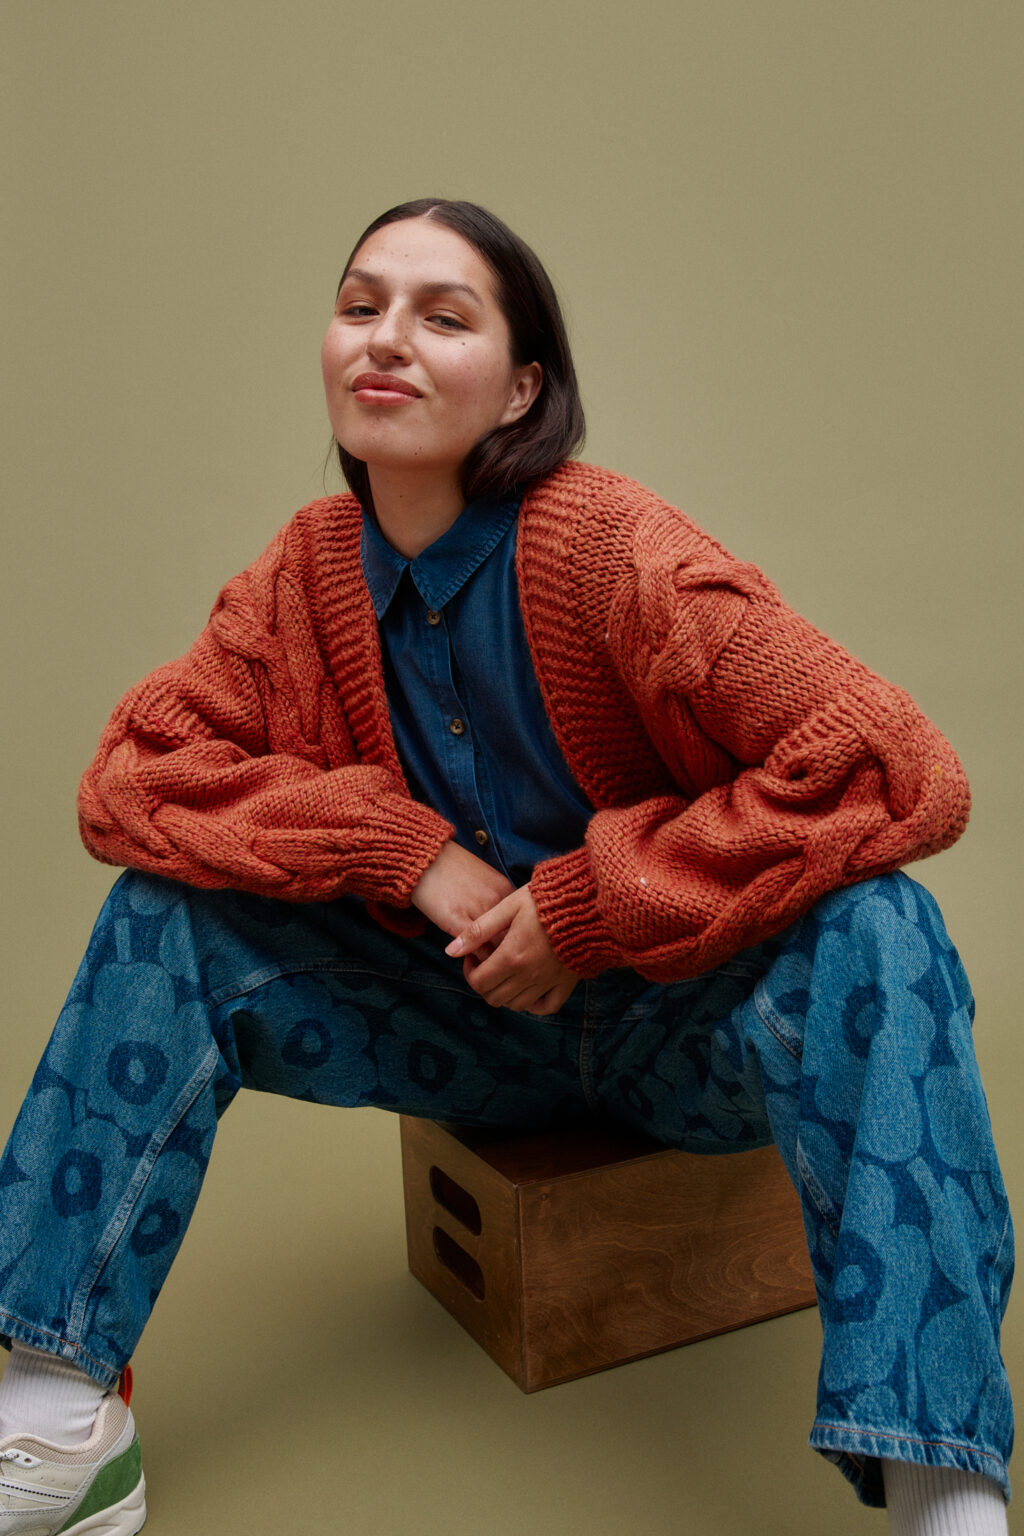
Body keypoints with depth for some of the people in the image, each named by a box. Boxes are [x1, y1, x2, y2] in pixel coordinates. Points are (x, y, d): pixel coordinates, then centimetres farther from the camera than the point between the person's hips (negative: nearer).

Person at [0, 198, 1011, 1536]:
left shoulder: (613, 550, -21)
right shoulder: (310, 568, -5)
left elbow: (903, 774, -29)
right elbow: (131, 774, -7)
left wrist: (588, 903, -24)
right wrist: (404, 847, -20)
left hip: (681, 1023, -3)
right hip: (471, 1016, 4)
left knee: (868, 934, -33)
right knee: (171, 917, -11)